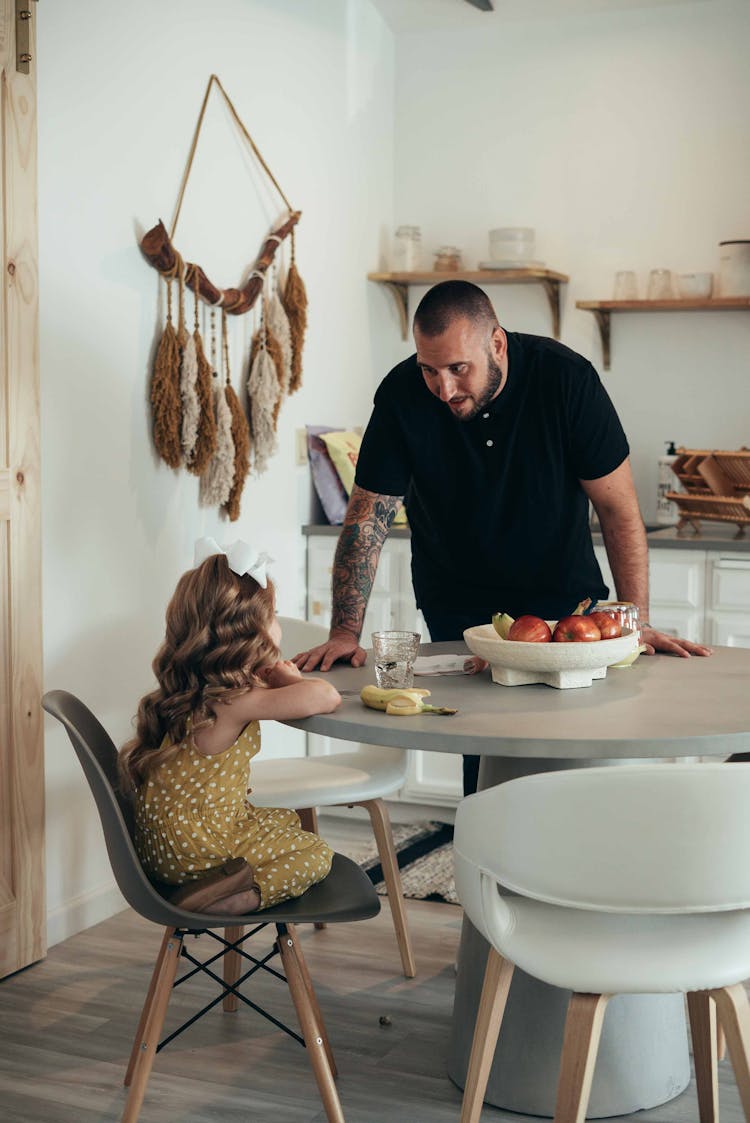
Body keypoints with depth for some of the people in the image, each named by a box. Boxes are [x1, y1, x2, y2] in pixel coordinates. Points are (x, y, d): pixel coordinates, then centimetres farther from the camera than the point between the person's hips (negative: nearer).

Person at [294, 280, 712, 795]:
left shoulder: (566, 377, -18)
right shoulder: (403, 394, -16)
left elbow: (619, 509, -12)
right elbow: (367, 520, -12)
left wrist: (637, 622, -18)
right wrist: (345, 633, -18)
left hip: (563, 593, 0)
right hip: (458, 603, 0)